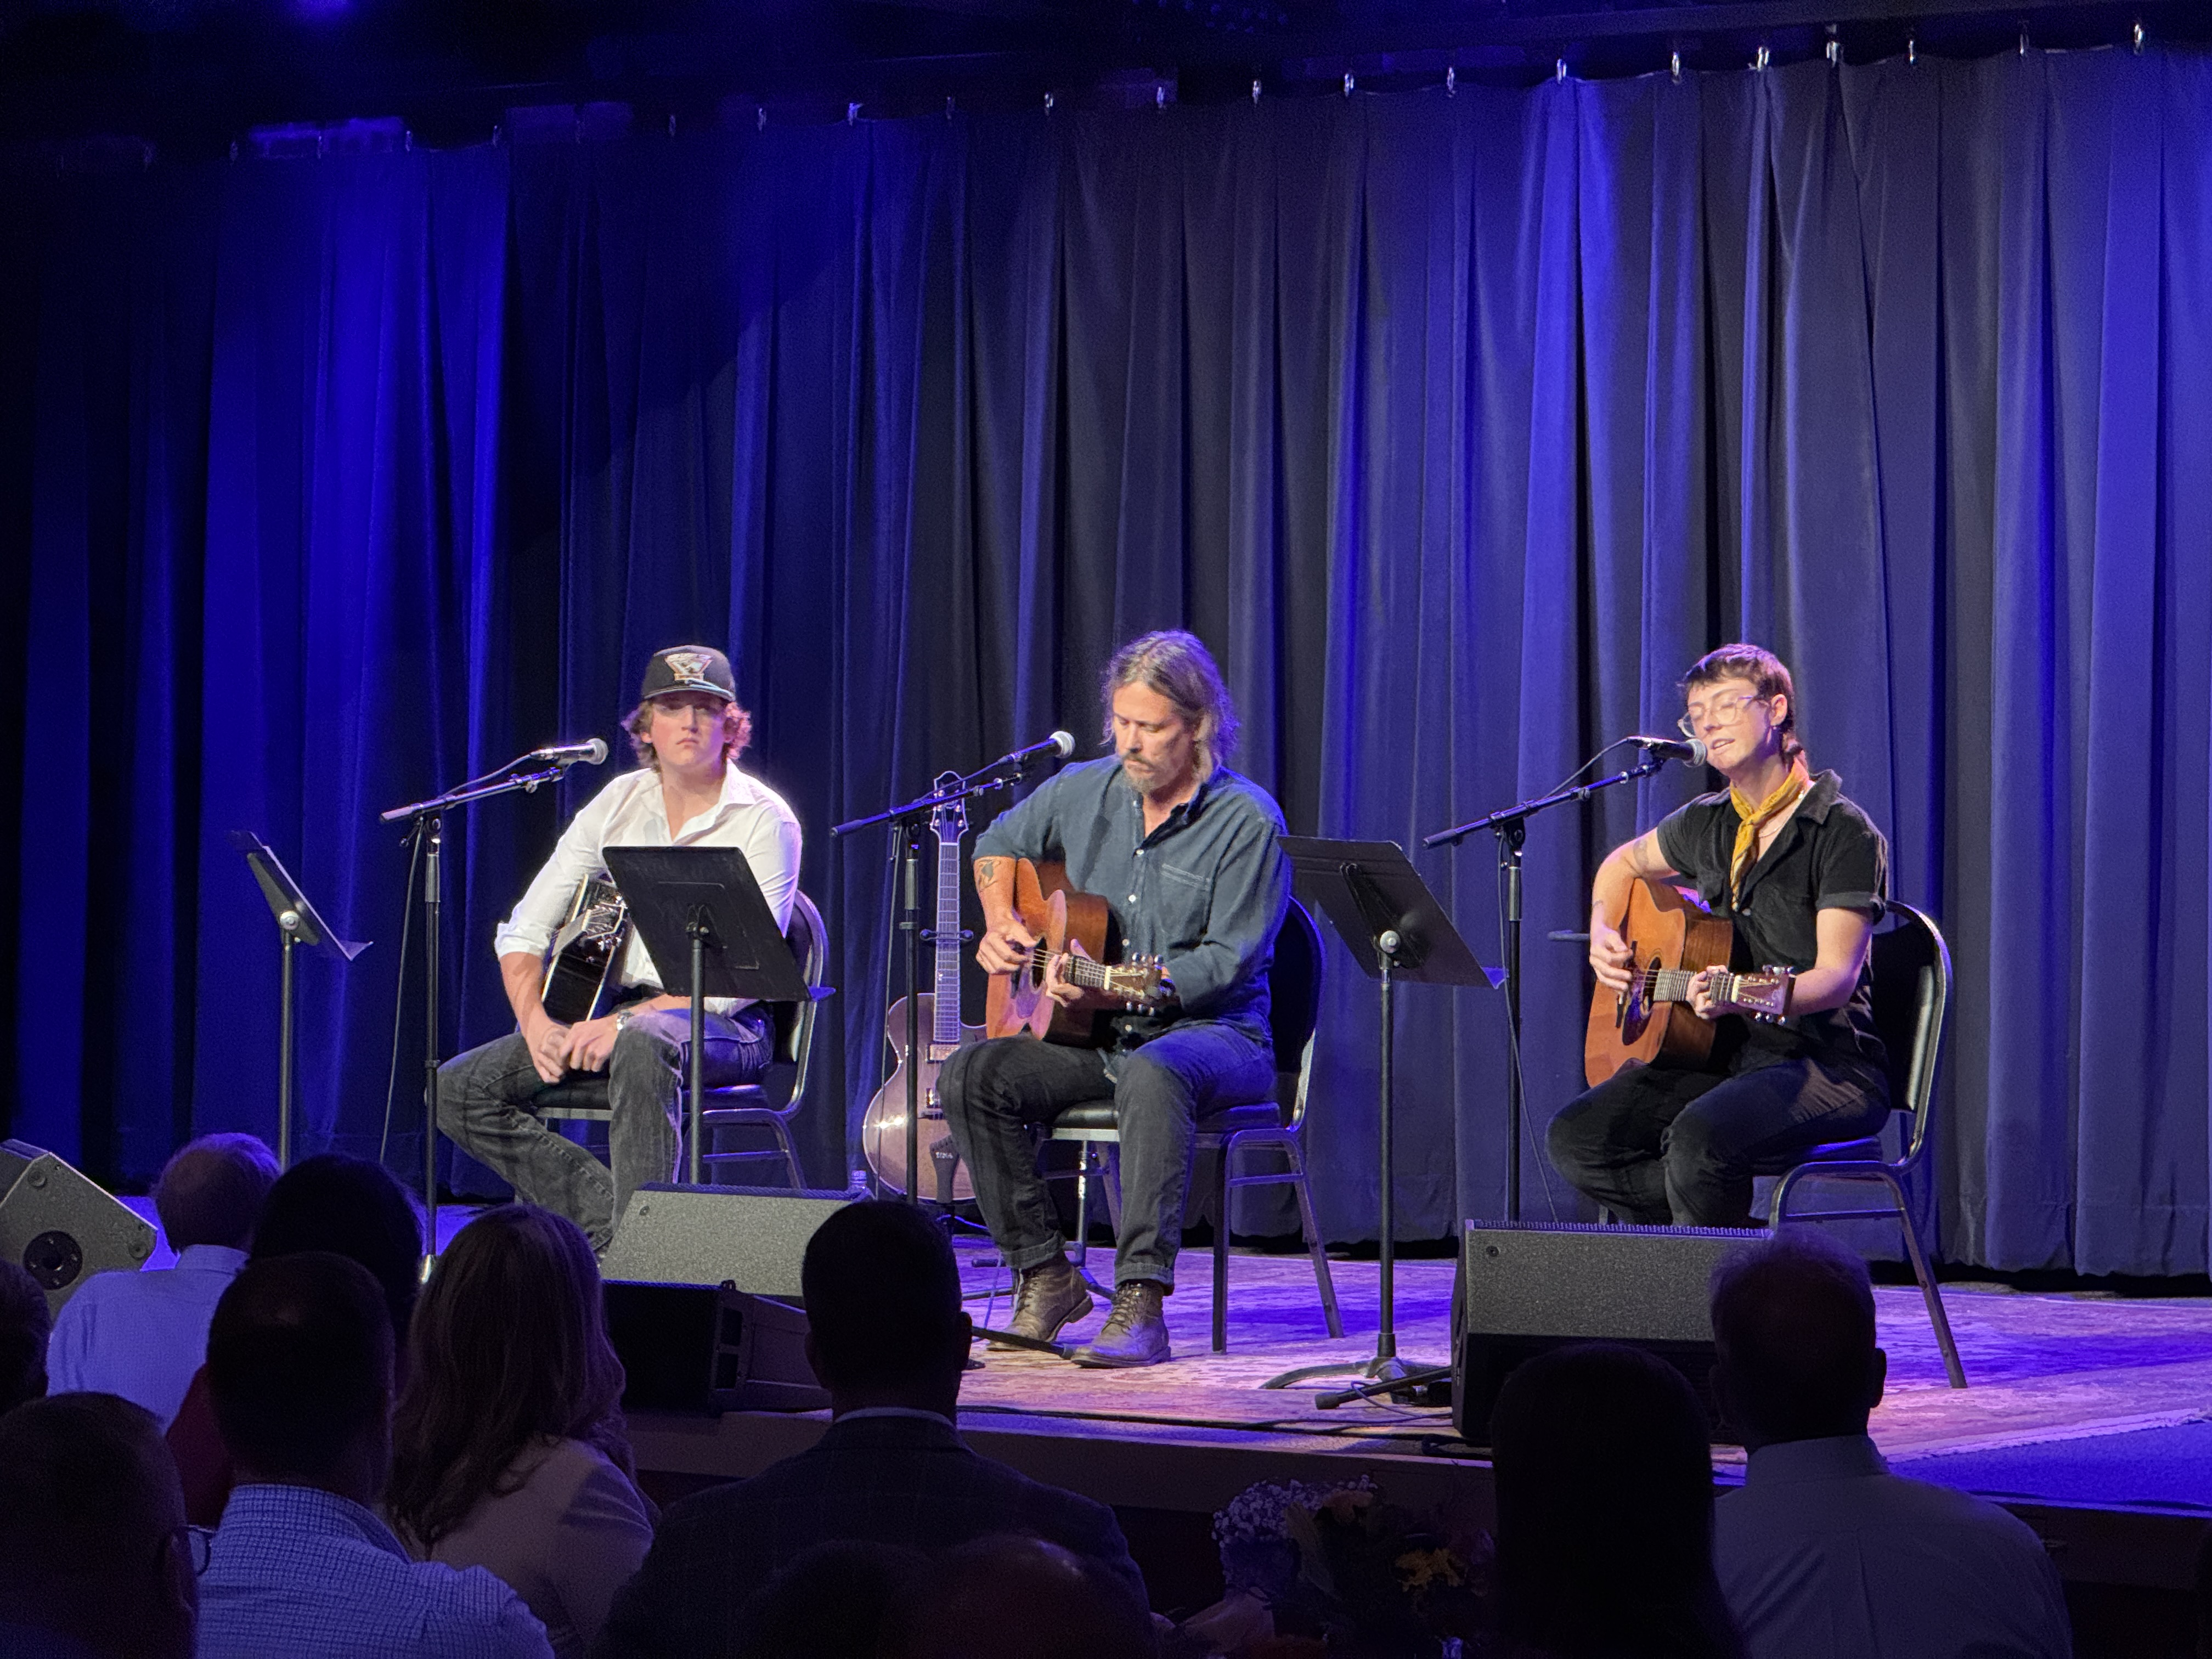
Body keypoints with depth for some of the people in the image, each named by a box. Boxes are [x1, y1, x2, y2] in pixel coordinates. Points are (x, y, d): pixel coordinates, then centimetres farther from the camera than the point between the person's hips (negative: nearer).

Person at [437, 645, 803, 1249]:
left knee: (643, 1045, -42)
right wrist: (536, 1022, -12)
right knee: (458, 1089, -11)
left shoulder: (764, 821, -8)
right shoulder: (618, 804, 7)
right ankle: (609, 1219, -15)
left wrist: (625, 1021, -26)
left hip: (722, 1027, -6)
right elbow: (523, 932, 8)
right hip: (618, 1012, 6)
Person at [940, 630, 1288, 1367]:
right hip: (1091, 1032, 6)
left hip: (1213, 1031, -6)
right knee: (970, 1075, -18)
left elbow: (1228, 960, -15)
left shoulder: (1247, 821, -12)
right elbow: (1000, 842, 25)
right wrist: (1000, 923, 7)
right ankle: (1045, 1274, -9)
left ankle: (1140, 1301, -43)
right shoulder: (1084, 790, 6)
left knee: (1152, 1075, -41)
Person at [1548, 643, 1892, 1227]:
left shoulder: (1844, 833, -8)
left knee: (1699, 1135, -36)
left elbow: (1837, 976, -18)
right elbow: (1624, 863, 33)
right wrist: (1604, 934, 12)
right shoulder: (1707, 825, 13)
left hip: (1823, 1060, -7)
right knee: (1576, 1136, -15)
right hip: (1723, 1056, 7)